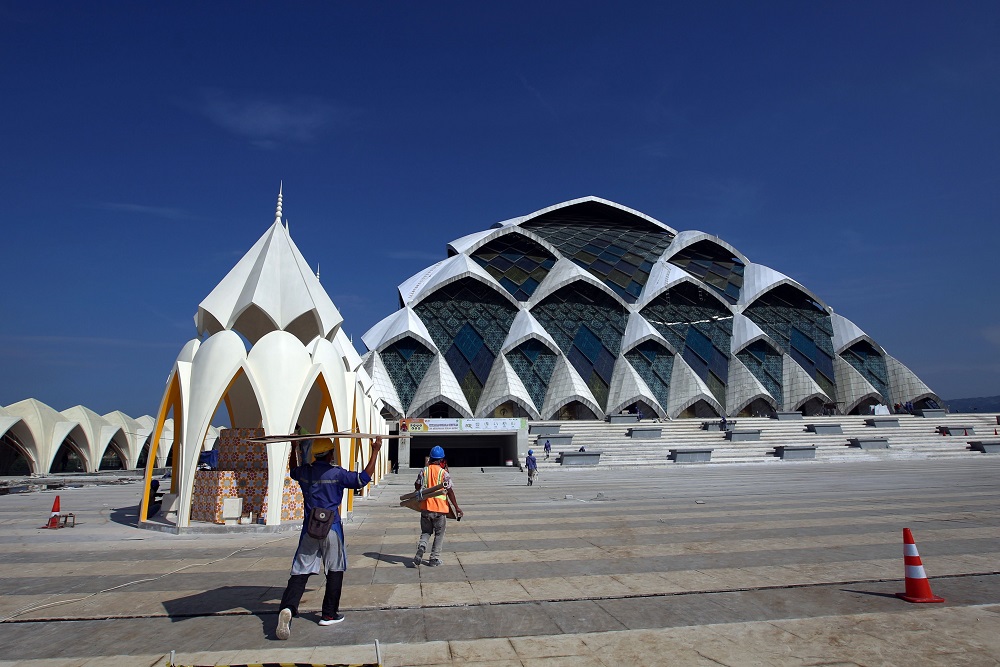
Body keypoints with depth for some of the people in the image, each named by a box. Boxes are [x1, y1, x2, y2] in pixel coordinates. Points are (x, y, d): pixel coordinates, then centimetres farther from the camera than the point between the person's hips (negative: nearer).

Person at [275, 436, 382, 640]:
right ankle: (329, 615, 17)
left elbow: (292, 470, 28)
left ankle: (288, 608, -18)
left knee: (300, 572, 4)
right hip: (331, 530, -3)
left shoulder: (304, 472, 3)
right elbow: (363, 478, -7)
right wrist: (375, 452, -5)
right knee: (335, 571, 11)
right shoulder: (337, 473, -9)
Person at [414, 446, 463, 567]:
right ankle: (434, 559, 13)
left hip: (425, 507, 3)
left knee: (426, 532, 18)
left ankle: (421, 546, -10)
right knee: (439, 534, 13)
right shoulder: (444, 473, -9)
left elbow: (417, 487, 7)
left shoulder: (423, 471, 0)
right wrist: (456, 507, -5)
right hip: (440, 508, -3)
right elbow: (450, 491, -11)